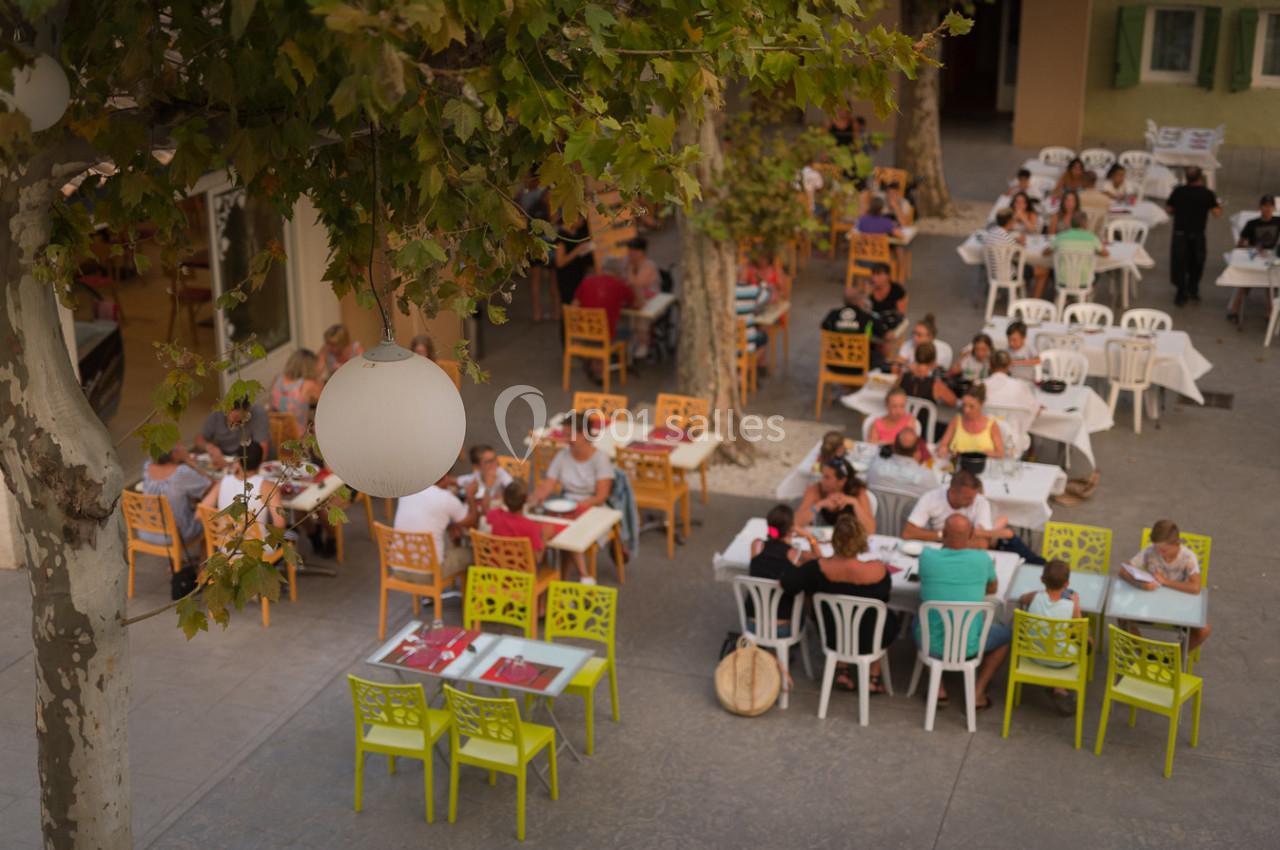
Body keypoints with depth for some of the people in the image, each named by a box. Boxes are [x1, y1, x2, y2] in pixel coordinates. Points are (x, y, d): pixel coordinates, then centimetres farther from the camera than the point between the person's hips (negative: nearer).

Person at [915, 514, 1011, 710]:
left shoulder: (927, 557, -11)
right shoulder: (982, 559, -11)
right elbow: (992, 589, 11)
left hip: (930, 644, 1)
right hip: (967, 646, -1)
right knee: (1005, 633, 28)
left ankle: (938, 689, 29)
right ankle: (977, 694, 17)